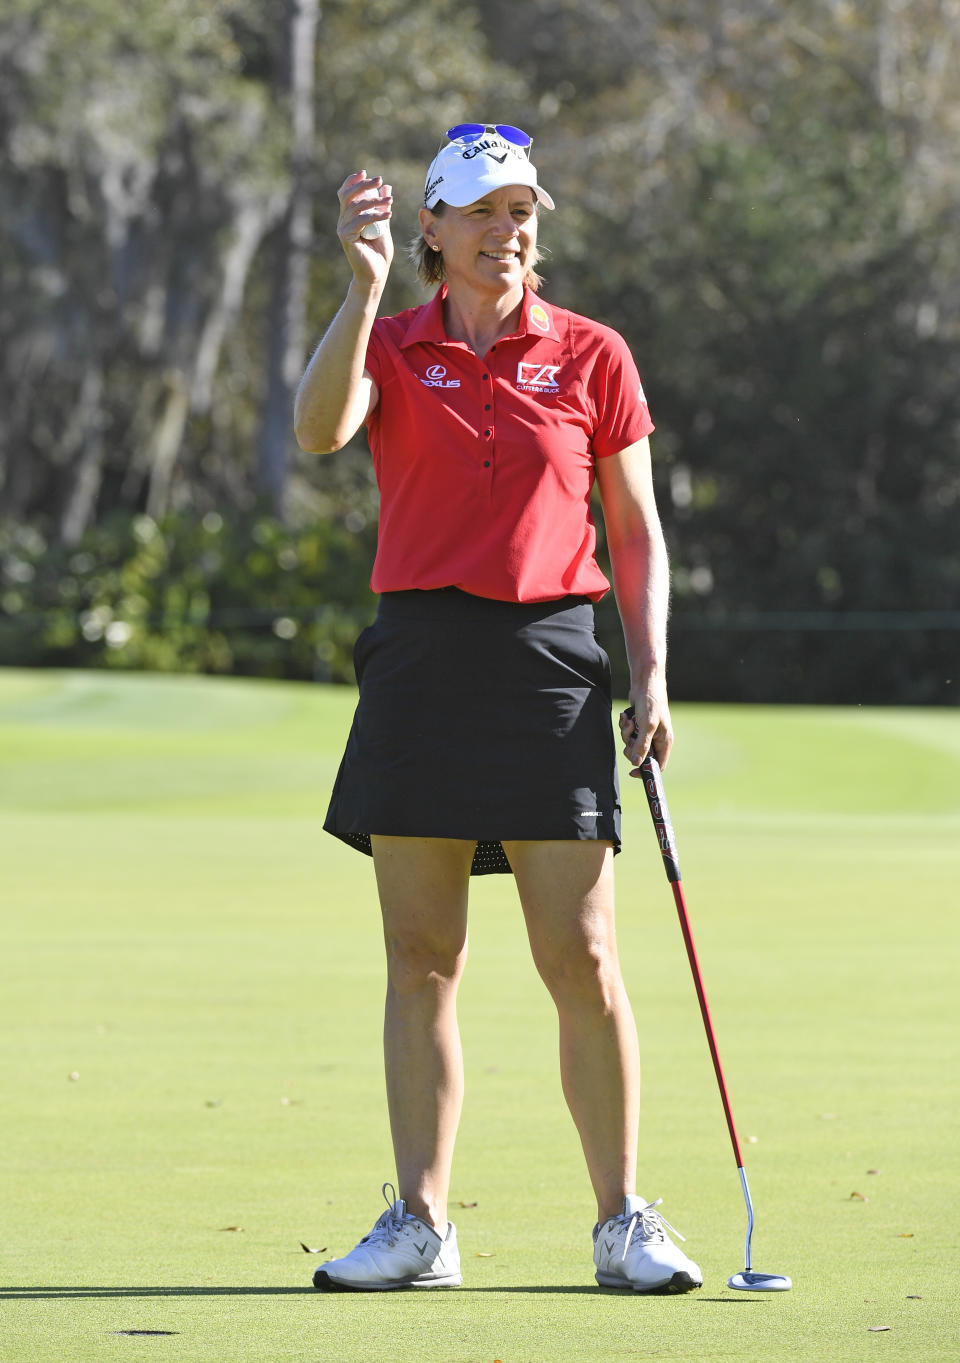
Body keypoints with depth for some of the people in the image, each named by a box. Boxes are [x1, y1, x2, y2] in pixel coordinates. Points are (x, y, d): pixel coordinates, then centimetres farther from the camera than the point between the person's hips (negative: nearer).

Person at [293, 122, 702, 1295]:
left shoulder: (591, 357, 6)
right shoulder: (392, 347, 6)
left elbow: (637, 535, 9)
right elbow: (319, 428, -16)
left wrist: (650, 673, -1)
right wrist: (363, 288, -25)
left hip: (549, 660, -1)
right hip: (419, 659, 1)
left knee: (582, 958, -5)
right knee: (419, 958, 3)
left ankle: (623, 1223, 3)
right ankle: (421, 1227, 7)